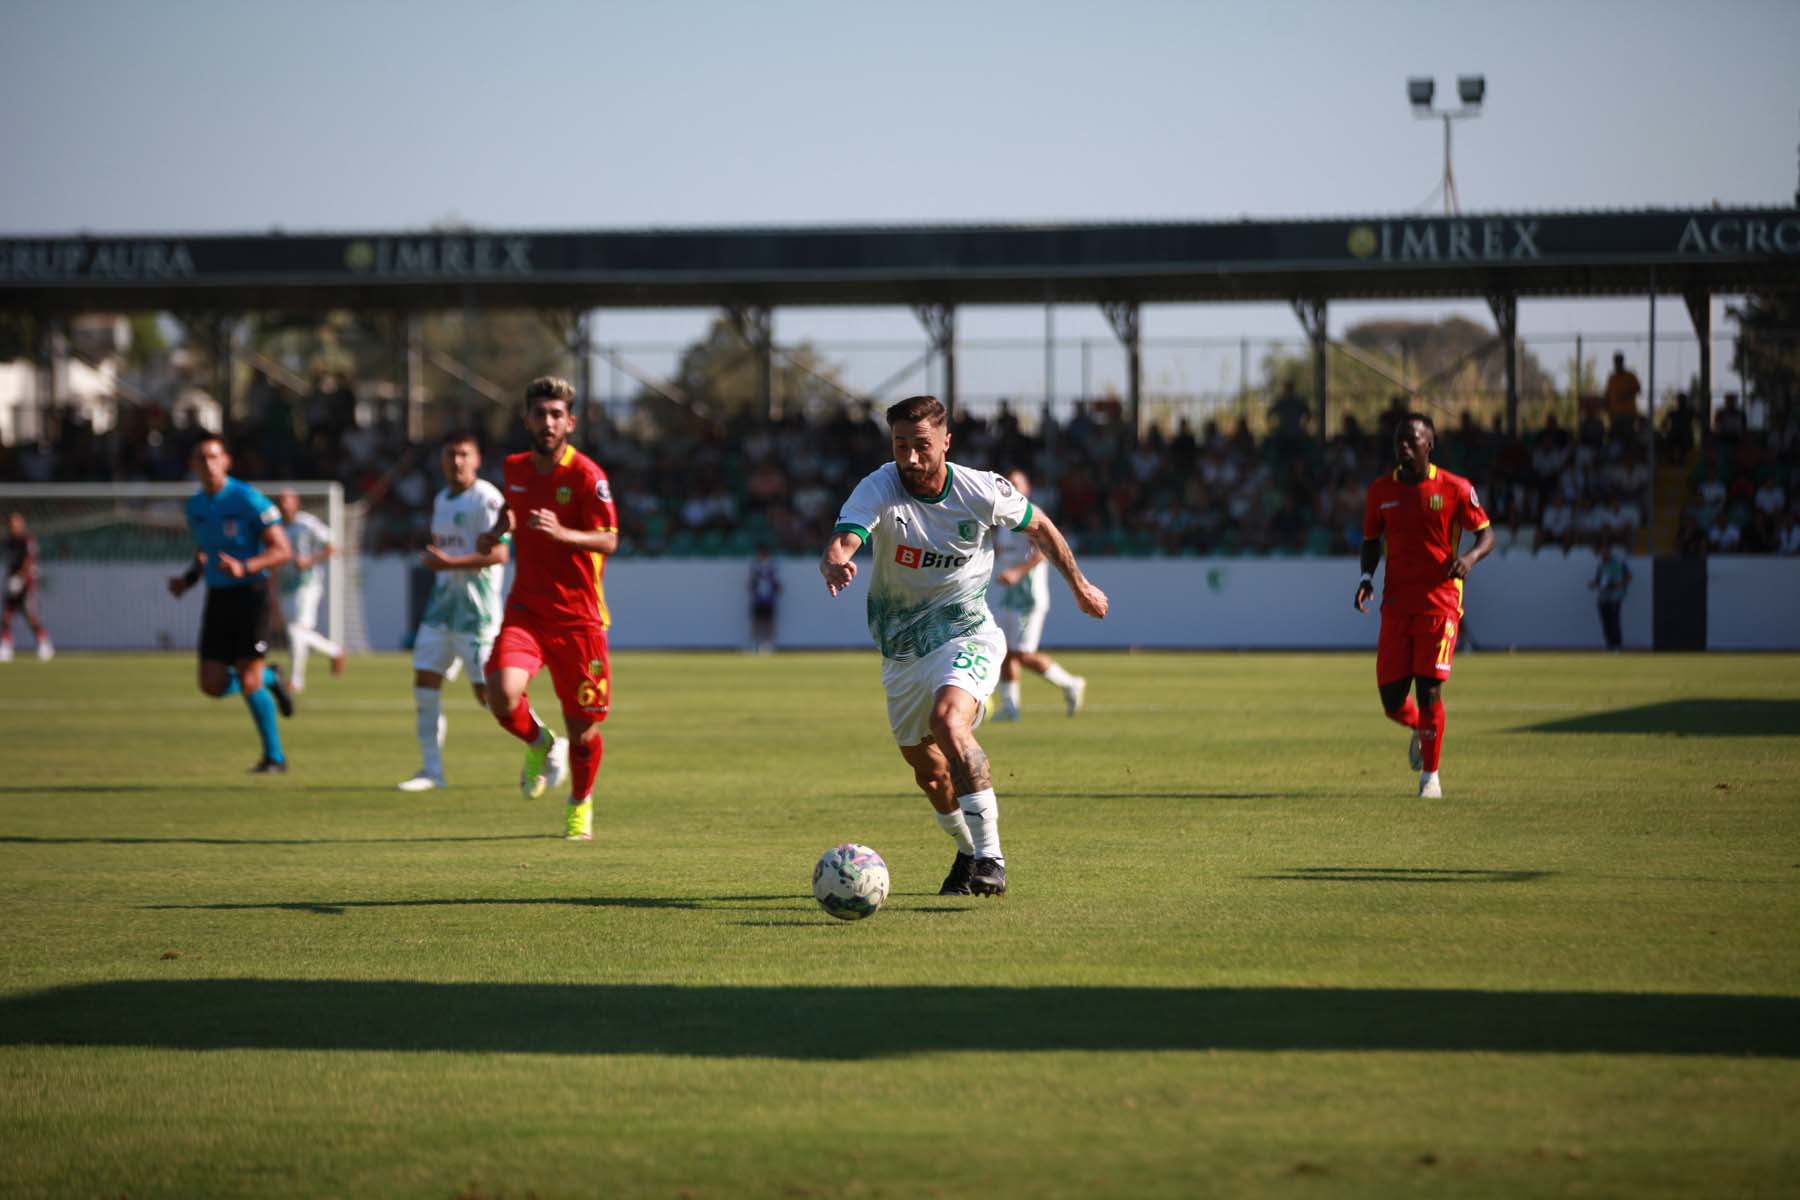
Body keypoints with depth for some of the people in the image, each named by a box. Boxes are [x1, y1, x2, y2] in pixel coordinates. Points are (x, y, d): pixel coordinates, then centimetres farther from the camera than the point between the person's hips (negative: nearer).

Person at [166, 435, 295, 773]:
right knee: (213, 685, -1)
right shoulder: (195, 506, 9)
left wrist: (245, 568, -28)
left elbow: (282, 551, -13)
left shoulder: (247, 500, -12)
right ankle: (269, 678, 28)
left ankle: (274, 757, 7)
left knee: (249, 683, -10)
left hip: (249, 593, -6)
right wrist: (188, 579, 5)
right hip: (217, 596, 6)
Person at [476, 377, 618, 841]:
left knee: (582, 729, 3)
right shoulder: (515, 468, 7)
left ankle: (581, 804, 33)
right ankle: (539, 744, 10)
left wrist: (561, 533, -34)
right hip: (525, 609, 3)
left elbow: (608, 541, -17)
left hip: (577, 615, -3)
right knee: (502, 694, -24)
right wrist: (496, 532, 8)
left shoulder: (587, 475, -10)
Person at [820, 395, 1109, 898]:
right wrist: (834, 563, -61)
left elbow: (1038, 527, 6)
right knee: (928, 771, 14)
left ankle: (990, 856, -29)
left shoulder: (984, 492, -15)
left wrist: (1079, 584, 16)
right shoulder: (878, 489, -17)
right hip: (900, 647, 3)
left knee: (948, 721, -32)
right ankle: (968, 852, 42)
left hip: (966, 635, -3)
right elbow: (843, 541, -36)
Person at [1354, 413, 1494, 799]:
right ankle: (1420, 728, 35)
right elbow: (1372, 540, 18)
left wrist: (1471, 556, -18)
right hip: (1396, 604, 3)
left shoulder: (1454, 488, -2)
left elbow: (1486, 533, 4)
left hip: (1439, 601, -3)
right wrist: (1366, 578, 1)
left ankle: (1430, 775, 4)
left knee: (1429, 688, -11)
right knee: (1391, 700, -1)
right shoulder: (1380, 491, 8)